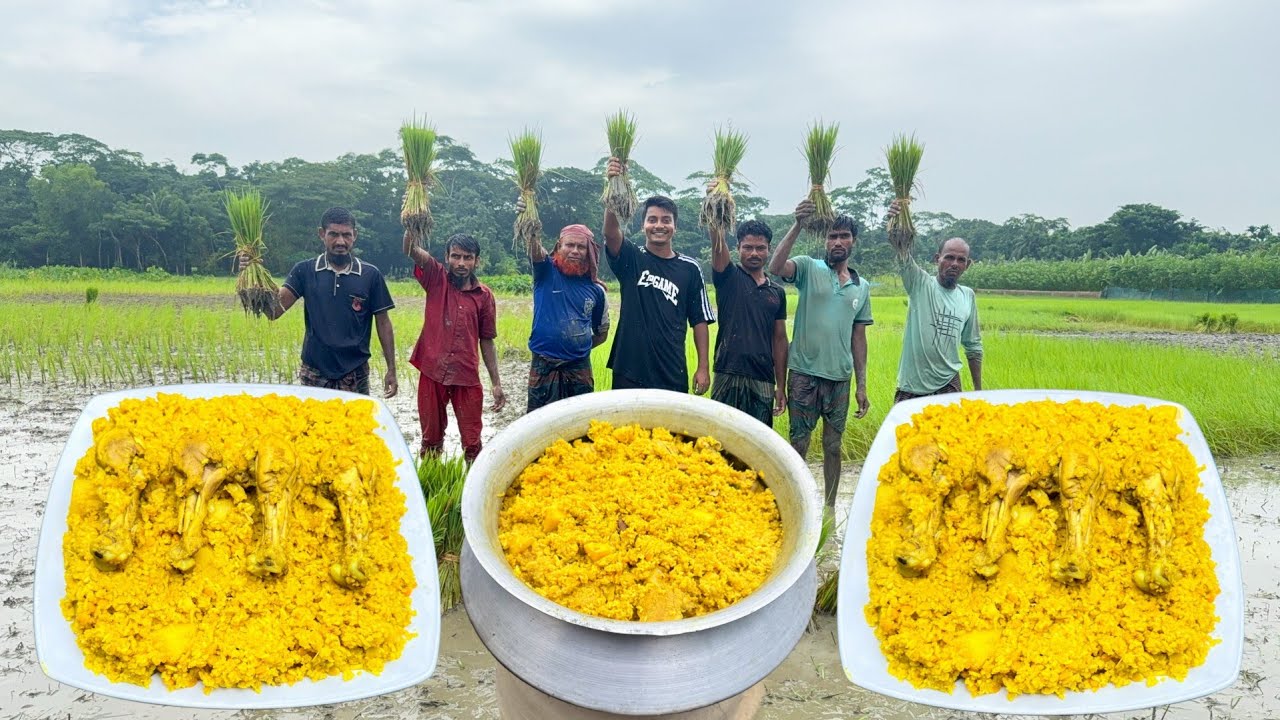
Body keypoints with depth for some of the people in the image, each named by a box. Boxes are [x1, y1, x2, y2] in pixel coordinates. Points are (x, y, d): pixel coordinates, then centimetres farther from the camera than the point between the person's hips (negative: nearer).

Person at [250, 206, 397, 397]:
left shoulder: (370, 275, -1)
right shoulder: (305, 270, 1)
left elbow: (383, 323, 4)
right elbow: (275, 310, -7)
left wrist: (391, 370, 3)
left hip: (355, 373, -1)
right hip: (314, 372, 1)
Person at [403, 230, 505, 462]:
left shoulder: (484, 295, 3)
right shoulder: (436, 278, 1)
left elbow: (486, 340, 9)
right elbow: (410, 250, -15)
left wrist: (496, 383, 6)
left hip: (467, 377, 0)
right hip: (432, 373, 0)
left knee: (472, 442, 4)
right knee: (431, 440, 11)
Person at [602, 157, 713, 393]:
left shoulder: (689, 268, 5)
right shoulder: (631, 260, 2)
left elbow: (700, 320, 7)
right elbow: (610, 232, -18)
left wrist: (703, 367, 2)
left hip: (673, 375, 1)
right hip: (629, 372, -1)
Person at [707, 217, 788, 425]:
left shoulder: (777, 292, 14)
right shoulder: (729, 277, 4)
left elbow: (779, 339, 16)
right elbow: (718, 248, -17)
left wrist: (781, 386, 11)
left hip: (764, 381, 4)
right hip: (729, 376, -4)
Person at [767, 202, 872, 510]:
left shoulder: (862, 287, 11)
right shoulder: (809, 268, 0)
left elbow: (858, 337, 13)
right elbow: (776, 267, -22)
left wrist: (862, 385, 9)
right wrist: (798, 225, -28)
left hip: (840, 378, 4)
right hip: (804, 374, -3)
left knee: (833, 446, 11)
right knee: (798, 444, 3)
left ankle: (829, 508, 23)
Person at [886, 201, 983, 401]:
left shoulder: (968, 296, 8)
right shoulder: (920, 283, -3)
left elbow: (973, 346, 16)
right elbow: (903, 256, -23)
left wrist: (978, 389, 16)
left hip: (947, 385, 3)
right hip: (911, 386, -3)